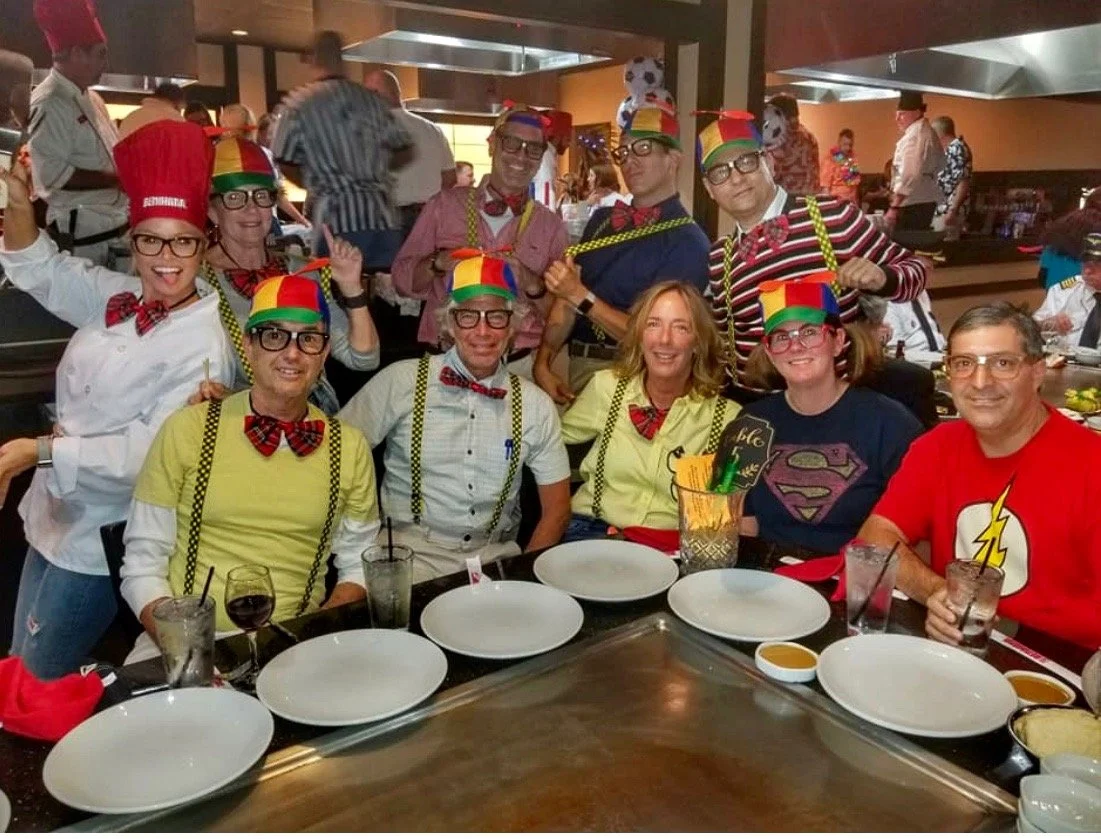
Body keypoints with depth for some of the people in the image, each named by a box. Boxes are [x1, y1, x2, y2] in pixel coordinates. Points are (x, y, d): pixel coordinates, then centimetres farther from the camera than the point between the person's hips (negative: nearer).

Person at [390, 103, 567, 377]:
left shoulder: (551, 225, 4)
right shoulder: (446, 204, 3)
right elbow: (402, 279, 5)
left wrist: (531, 284, -14)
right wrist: (438, 263, -14)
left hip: (519, 365, 1)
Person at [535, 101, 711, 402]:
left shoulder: (688, 241, -11)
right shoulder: (601, 221, 9)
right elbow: (565, 297, 4)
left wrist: (582, 296, -22)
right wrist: (543, 364, -8)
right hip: (576, 366, 5)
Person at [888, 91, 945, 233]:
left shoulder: (914, 135, -13)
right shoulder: (927, 132, 19)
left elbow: (909, 175, -22)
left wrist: (894, 206, -23)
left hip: (913, 204, -10)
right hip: (925, 202, 10)